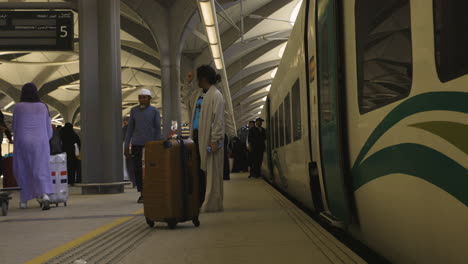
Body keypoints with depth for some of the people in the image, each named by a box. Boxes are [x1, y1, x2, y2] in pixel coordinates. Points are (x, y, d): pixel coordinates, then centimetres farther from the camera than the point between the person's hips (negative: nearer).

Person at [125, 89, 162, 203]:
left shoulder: (154, 111, 0)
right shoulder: (134, 110, 7)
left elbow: (158, 129, 0)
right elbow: (130, 128, 9)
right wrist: (126, 145, 5)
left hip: (150, 143, -2)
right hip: (136, 143, 2)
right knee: (137, 169, -2)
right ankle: (142, 194, 6)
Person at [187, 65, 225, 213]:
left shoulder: (216, 95, -9)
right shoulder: (199, 94, 16)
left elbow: (218, 119, -14)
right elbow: (188, 104, 32)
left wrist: (215, 140, -19)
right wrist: (187, 83, 21)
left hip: (208, 138, -8)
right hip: (197, 136, 8)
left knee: (210, 172, -3)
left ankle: (212, 204, 4)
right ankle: (199, 201, 15)